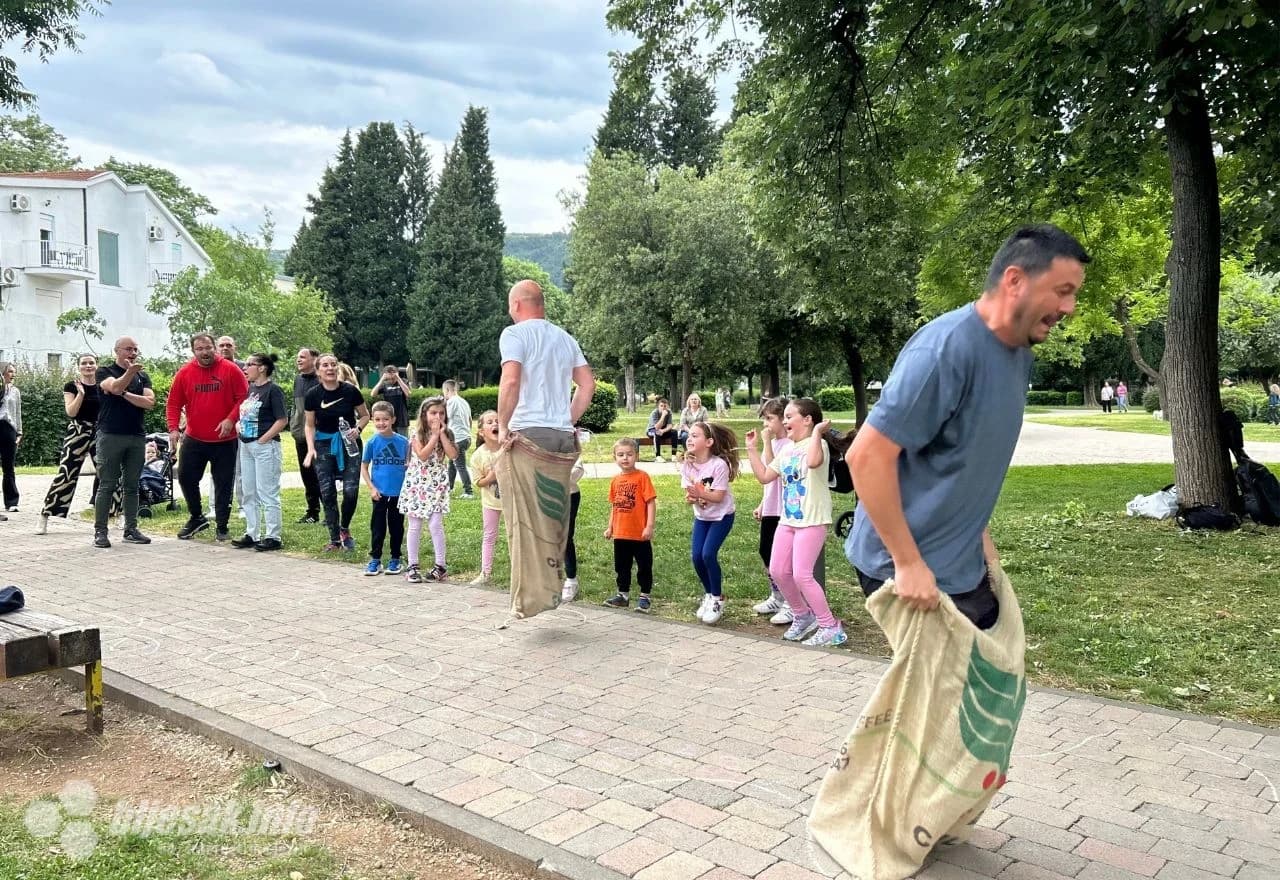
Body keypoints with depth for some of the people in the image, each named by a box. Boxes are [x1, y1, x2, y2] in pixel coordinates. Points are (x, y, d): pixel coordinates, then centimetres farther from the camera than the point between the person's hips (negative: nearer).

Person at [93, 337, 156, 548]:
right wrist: (131, 372, -36)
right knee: (107, 485, -4)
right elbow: (115, 387, -20)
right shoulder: (105, 372, 3)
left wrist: (124, 394, -9)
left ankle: (131, 530, 12)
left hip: (137, 436, 4)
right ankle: (100, 531, -1)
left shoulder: (142, 377, 15)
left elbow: (150, 402, 0)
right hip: (110, 436, -4)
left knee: (132, 485, 8)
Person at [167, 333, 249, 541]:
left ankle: (222, 526, 16)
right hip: (193, 439, 3)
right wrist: (173, 428, -9)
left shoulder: (231, 370, -7)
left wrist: (231, 418, -20)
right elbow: (173, 403, 3)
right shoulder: (184, 372, 0)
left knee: (224, 484, 4)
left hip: (224, 440, -3)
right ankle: (196, 518, 27)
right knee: (185, 477, 7)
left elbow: (244, 397, -7)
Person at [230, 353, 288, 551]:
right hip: (246, 446, 9)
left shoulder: (273, 390, -11)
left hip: (265, 446, -9)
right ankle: (251, 535, 21)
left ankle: (273, 537, 4)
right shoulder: (249, 388, 11)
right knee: (248, 493, 13)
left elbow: (282, 420, -16)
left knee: (267, 493, -3)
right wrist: (238, 428, 6)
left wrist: (263, 439, -16)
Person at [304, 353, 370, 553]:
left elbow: (365, 415, 4)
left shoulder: (350, 391, -9)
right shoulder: (313, 395, -6)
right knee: (327, 493, -1)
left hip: (348, 444, -1)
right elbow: (310, 425, 4)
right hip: (324, 445, 1)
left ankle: (344, 529, 15)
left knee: (351, 490, -12)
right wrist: (311, 448, -9)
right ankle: (334, 539, 12)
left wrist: (358, 429, -14)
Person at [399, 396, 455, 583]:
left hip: (437, 486, 1)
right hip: (417, 485, -1)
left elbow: (453, 455, -13)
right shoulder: (418, 435, -5)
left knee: (435, 524, -8)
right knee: (415, 526, 5)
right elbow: (423, 456, -20)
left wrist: (442, 434, -13)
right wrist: (435, 435, -17)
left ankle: (440, 566, 2)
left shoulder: (447, 434, 3)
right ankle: (412, 566, 13)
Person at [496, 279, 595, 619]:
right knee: (554, 518, 12)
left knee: (526, 520, -3)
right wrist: (569, 421, 15)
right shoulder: (565, 338, 15)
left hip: (527, 437, -6)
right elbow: (588, 384, 12)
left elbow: (511, 380, -19)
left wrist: (503, 426, -10)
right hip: (563, 439, 6)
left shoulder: (515, 334, -4)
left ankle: (531, 594, -3)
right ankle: (551, 588, 18)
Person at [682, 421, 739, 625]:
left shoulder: (719, 465, -25)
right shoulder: (688, 464, -6)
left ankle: (717, 599, 3)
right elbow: (689, 492, -5)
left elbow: (718, 496, -24)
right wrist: (690, 498, -29)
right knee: (696, 556, -3)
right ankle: (709, 595, 20)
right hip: (701, 516, 6)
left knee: (708, 554, -17)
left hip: (722, 516, -6)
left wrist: (699, 493, -40)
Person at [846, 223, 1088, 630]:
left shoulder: (1020, 356, 6)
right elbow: (867, 456, -24)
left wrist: (980, 536, 14)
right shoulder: (946, 348, -22)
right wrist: (909, 563, -21)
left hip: (965, 567, 9)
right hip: (914, 571, -9)